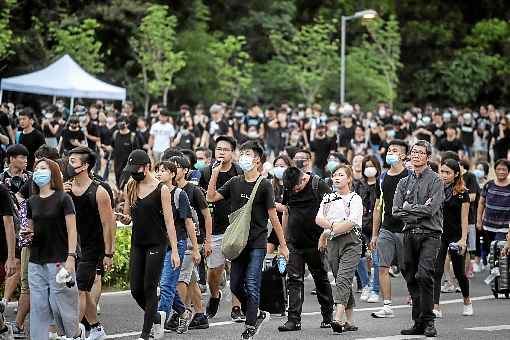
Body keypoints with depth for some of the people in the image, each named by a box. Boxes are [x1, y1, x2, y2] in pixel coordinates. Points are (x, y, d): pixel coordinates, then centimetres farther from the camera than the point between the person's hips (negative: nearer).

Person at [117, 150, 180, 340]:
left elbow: (169, 221, -8)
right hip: (137, 244, 5)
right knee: (135, 290, 4)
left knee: (149, 288, -4)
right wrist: (125, 218, -10)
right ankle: (157, 317, 30)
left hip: (157, 244, -5)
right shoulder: (129, 188, 6)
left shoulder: (161, 190, -8)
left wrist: (174, 250, -12)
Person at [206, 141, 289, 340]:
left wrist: (283, 245, -4)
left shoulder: (264, 185, -5)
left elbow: (273, 216, -5)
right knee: (235, 285, 7)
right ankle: (257, 314, 26)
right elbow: (211, 197, 3)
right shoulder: (235, 183, 9)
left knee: (251, 286, -7)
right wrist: (215, 173, -6)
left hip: (257, 244, -5)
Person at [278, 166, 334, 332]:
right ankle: (294, 319, -5)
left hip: (315, 243, -4)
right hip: (294, 243, 4)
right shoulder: (288, 189, 7)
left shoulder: (319, 186, -8)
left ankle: (328, 316, 20)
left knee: (321, 279, 8)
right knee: (294, 280, -3)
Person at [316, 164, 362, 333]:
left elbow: (351, 222, -13)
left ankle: (338, 318, -30)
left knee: (343, 279, -18)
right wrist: (333, 225, -14)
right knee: (342, 282, 7)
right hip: (332, 243, 6)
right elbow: (318, 219, 5)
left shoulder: (355, 199, 0)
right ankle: (349, 322, 11)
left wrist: (327, 232, -12)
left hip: (350, 241, -6)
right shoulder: (328, 199, 17)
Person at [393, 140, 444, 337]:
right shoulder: (404, 182, 16)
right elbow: (396, 211, 6)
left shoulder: (435, 180, 0)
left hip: (430, 234, -5)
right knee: (411, 278, 5)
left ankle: (428, 322, -14)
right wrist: (419, 213, -6)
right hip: (410, 234, 6)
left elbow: (431, 209, -11)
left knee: (424, 275, -19)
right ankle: (418, 323, 10)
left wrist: (409, 208, -1)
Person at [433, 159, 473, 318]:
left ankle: (467, 301, 35)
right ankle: (435, 308, -13)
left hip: (456, 236, -2)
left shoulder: (462, 193, -6)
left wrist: (463, 239, -13)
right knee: (436, 271, -9)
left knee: (459, 272, 11)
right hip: (438, 234, 2)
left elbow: (464, 218, -6)